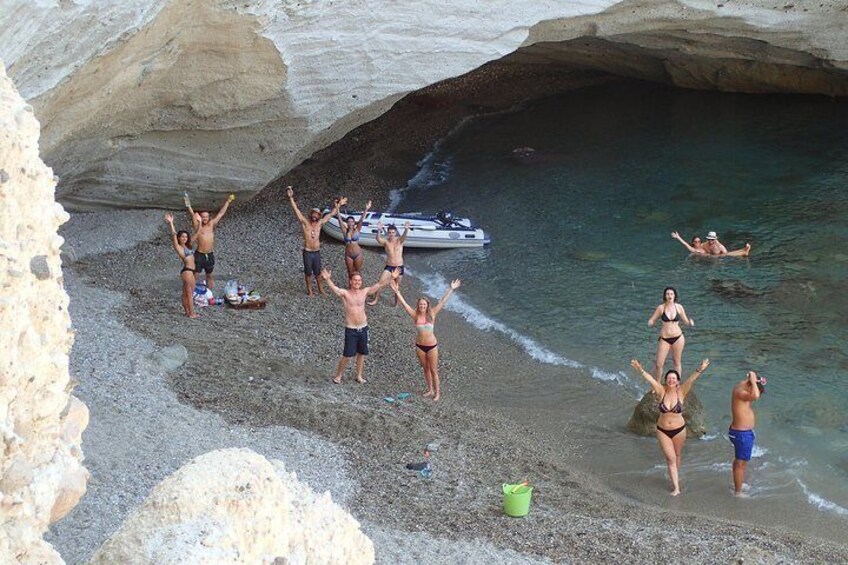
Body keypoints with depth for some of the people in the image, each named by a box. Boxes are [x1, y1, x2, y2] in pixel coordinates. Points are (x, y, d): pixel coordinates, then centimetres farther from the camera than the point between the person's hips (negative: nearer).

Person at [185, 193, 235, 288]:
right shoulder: (197, 226, -3)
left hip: (210, 255, 5)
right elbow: (193, 215, -17)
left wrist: (228, 202, 15)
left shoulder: (211, 224, 9)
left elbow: (221, 213, 12)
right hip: (199, 255, -5)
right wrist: (188, 206, -31)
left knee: (209, 275, 14)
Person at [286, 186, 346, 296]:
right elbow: (296, 209, -12)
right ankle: (309, 291, 18)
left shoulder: (320, 223, 5)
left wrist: (338, 205, 17)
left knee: (318, 272, 13)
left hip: (317, 252, 3)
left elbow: (332, 214, 14)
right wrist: (291, 198, -20)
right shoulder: (305, 222, -5)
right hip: (307, 252, -3)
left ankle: (320, 289, 25)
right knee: (308, 272, 6)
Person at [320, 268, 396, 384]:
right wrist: (327, 279, -49)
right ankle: (338, 376, 15)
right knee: (347, 356, -3)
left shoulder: (364, 292, 2)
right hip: (351, 330, -4)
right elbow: (334, 288, -28)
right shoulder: (345, 293, -10)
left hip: (363, 328, 4)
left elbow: (379, 284, 1)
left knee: (362, 353, 14)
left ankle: (359, 376, 30)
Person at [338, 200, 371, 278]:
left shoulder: (357, 230, -4)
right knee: (351, 273, 10)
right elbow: (340, 220, -11)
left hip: (358, 254, -1)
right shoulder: (345, 231, -4)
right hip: (348, 255, 1)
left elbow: (361, 220, -16)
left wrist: (366, 209, -28)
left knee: (358, 273, 10)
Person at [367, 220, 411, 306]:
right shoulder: (385, 241, -7)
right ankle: (375, 300, 6)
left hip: (399, 267, 0)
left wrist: (406, 229, -53)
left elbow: (404, 236, -29)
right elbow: (378, 239, -29)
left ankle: (396, 303, 29)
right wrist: (379, 230, -52)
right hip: (389, 267, 0)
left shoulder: (399, 240, -6)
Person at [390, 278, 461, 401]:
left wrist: (451, 289, -13)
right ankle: (429, 389, 30)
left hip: (432, 346, -2)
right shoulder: (415, 315, -5)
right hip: (420, 346, 2)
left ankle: (437, 392, 16)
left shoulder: (432, 314, -8)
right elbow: (404, 303, -9)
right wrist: (397, 292, -15)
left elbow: (442, 302, -10)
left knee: (433, 370, 5)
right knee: (425, 369, 16)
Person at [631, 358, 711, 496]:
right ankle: (676, 487, 0)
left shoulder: (681, 393, -12)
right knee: (670, 458, -1)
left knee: (677, 456, 18)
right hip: (663, 431, 0)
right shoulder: (662, 392, -10)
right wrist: (640, 370, -39)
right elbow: (651, 380, -23)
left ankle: (675, 478, 42)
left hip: (679, 430, 0)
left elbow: (690, 380, -27)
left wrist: (699, 370, -44)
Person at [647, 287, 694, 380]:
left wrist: (690, 323, -14)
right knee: (659, 364, -2)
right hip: (664, 338, -1)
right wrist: (650, 323, -23)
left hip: (678, 338, 1)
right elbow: (651, 320, 0)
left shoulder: (679, 307, -1)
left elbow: (686, 321, 8)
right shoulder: (661, 308, -5)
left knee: (677, 362, 12)